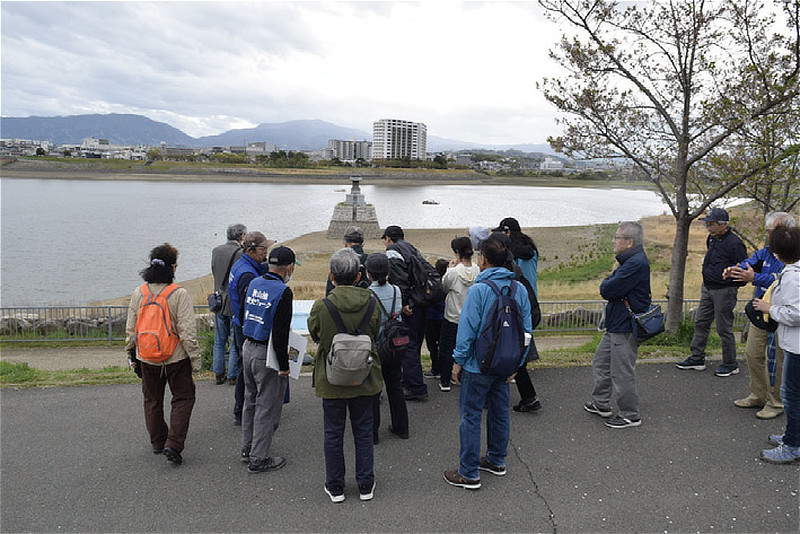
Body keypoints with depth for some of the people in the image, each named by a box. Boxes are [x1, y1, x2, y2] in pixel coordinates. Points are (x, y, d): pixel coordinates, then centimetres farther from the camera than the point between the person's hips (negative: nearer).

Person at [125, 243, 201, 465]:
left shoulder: (138, 293, -4)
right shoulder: (179, 294, -18)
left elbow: (131, 328, 4)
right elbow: (187, 330, -17)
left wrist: (131, 352, 18)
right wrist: (195, 358, -8)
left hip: (147, 358, 4)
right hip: (176, 358, -4)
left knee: (152, 400, 20)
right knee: (183, 398, 10)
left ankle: (157, 442, 33)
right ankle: (173, 445, -1)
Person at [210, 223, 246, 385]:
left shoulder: (216, 250, 2)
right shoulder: (241, 254, -17)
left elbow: (214, 272, 10)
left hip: (219, 302, 6)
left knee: (219, 341, 15)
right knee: (236, 341, 6)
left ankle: (219, 374, 22)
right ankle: (233, 376, 12)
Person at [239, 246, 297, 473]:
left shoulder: (253, 284, 5)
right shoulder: (283, 292, -20)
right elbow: (280, 333, -22)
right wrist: (284, 365, -16)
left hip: (247, 348, 8)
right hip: (267, 355, -8)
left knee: (251, 401, 21)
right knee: (267, 406, 3)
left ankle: (248, 448, 34)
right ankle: (259, 458, 11)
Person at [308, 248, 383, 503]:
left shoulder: (321, 307, -19)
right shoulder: (371, 303, -13)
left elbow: (314, 335, -1)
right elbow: (375, 335, 2)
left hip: (331, 381, -2)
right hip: (364, 379, 2)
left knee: (333, 434, 14)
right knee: (363, 432, 17)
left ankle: (335, 487, 26)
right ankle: (365, 485, 28)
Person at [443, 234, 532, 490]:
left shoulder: (478, 290, -18)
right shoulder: (519, 289, 0)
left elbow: (467, 329, -17)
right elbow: (526, 330, 4)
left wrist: (458, 362, -7)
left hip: (478, 365, -6)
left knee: (471, 416, 3)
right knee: (500, 412, 19)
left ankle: (469, 474, 10)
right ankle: (496, 460, 36)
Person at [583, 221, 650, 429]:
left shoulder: (636, 263, -22)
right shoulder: (629, 260, 12)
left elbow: (607, 290, -22)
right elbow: (606, 289, 14)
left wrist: (610, 279, -3)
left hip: (625, 328, -11)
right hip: (616, 325, 11)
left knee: (622, 373, 0)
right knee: (600, 364, 20)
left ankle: (630, 415, 15)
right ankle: (600, 404, 34)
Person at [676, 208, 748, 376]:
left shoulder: (734, 243, -18)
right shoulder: (711, 239, 8)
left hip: (724, 291, -9)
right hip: (708, 289, 9)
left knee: (724, 328, 1)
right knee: (700, 323, 14)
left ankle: (730, 365, 17)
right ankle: (697, 358, 25)